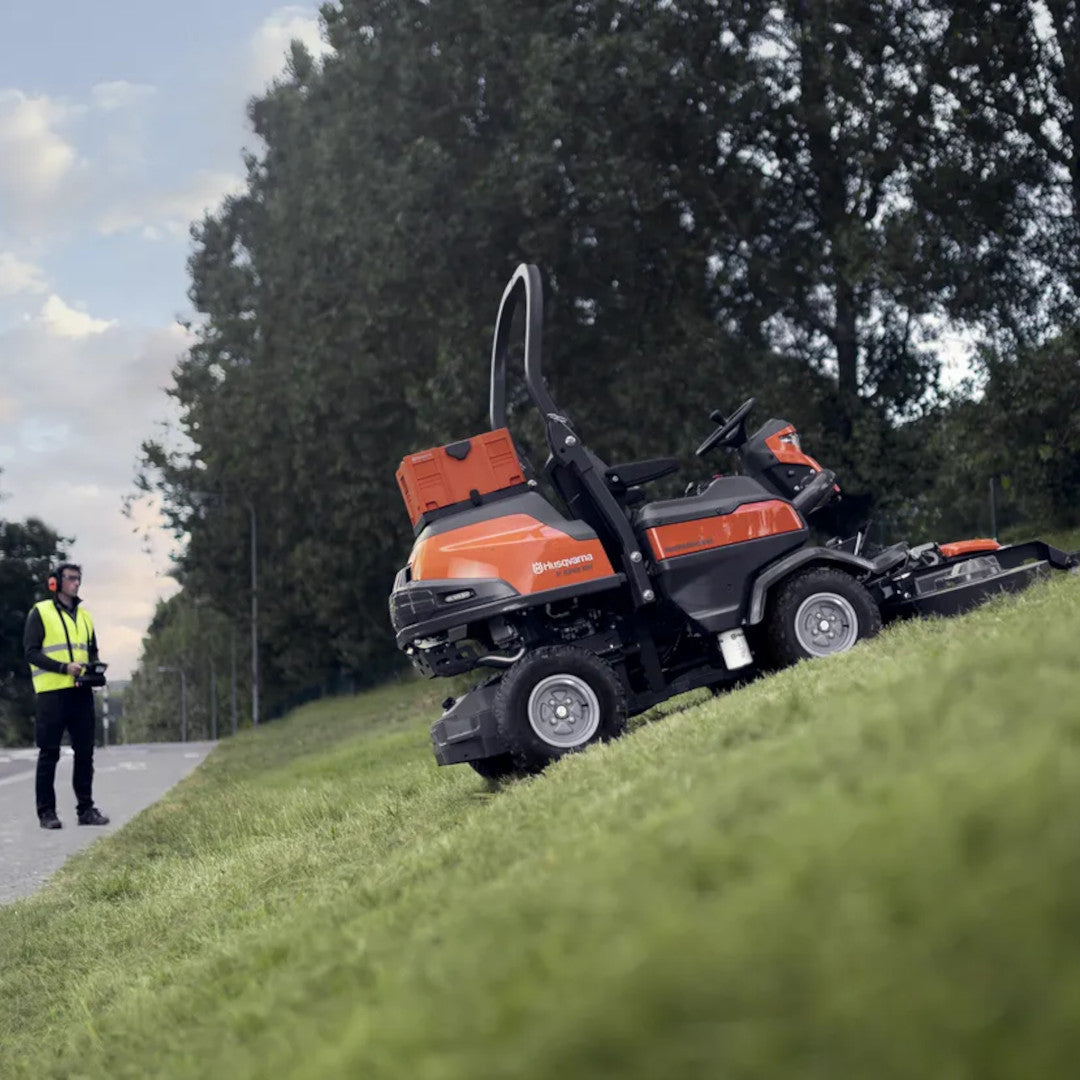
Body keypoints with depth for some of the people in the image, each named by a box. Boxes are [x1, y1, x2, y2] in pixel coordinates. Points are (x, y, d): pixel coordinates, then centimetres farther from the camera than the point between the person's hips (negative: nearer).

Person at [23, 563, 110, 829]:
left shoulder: (84, 616, 18)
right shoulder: (40, 612, -1)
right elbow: (31, 652, -8)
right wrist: (64, 667, -18)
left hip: (81, 692, 6)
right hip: (52, 693, -6)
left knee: (85, 752, 6)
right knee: (49, 753, -1)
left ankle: (85, 808, 14)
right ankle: (46, 811, 4)